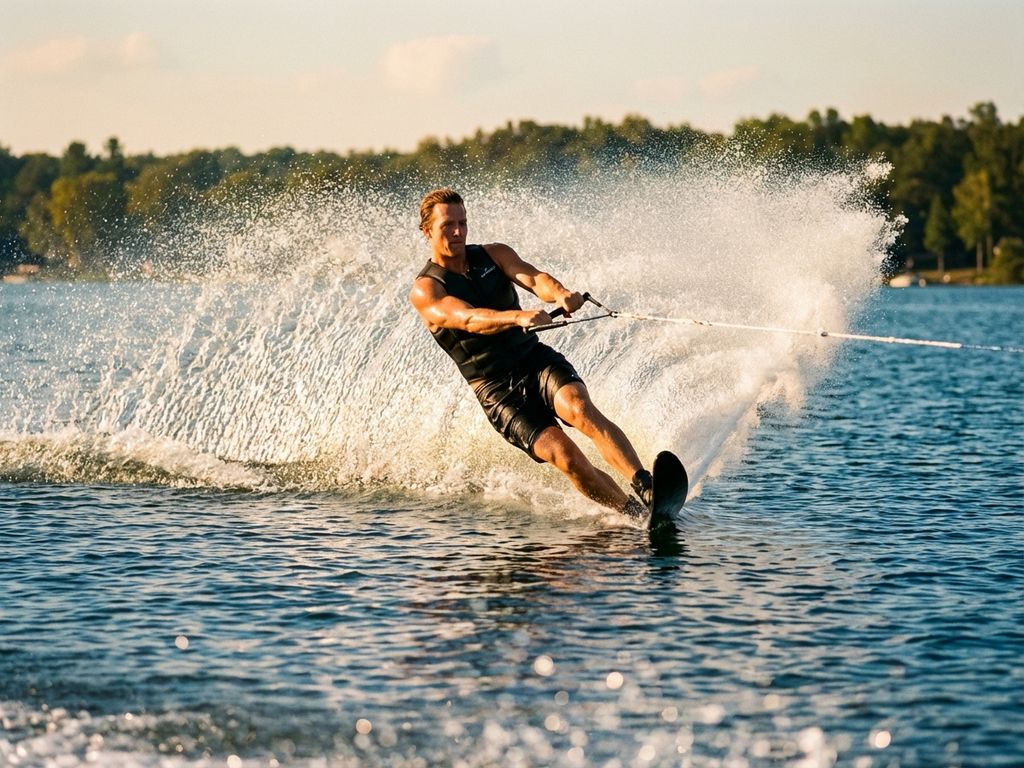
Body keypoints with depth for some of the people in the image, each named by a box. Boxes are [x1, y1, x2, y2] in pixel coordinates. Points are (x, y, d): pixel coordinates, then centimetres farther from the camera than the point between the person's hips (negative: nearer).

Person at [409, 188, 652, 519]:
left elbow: (532, 278, -10)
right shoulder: (425, 291, -5)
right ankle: (635, 512, -17)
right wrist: (517, 317, -42)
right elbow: (468, 319, -23)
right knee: (563, 454, -23)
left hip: (535, 358, 3)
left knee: (579, 408, -29)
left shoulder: (493, 255, 9)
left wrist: (560, 294, -34)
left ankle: (647, 488, -39)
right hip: (497, 389, -2)